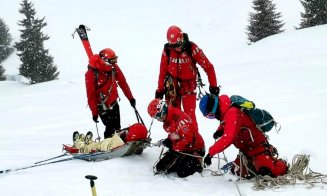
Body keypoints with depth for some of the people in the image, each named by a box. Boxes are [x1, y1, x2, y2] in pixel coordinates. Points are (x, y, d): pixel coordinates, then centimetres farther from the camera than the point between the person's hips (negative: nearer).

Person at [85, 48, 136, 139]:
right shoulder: (91, 73, -21)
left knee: (117, 127, 9)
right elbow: (91, 95, -15)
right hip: (102, 106, -6)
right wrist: (94, 112, -12)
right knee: (111, 128, -10)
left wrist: (130, 98, 9)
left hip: (113, 103, 6)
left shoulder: (114, 67, -6)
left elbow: (123, 83, 6)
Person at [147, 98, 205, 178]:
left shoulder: (180, 118, -28)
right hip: (179, 149, 9)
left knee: (182, 173, -22)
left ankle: (197, 164, 7)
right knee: (160, 167, 1)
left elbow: (188, 137, -30)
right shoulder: (167, 121, 3)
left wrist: (175, 149, -22)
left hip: (194, 149, -9)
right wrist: (168, 141, -1)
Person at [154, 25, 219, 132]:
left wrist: (213, 86, -12)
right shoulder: (167, 50, -7)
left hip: (188, 84, -3)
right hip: (172, 84, 3)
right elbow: (163, 71, 3)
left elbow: (208, 67, -13)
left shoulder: (192, 48, -17)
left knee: (189, 114, -9)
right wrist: (160, 90, 7)